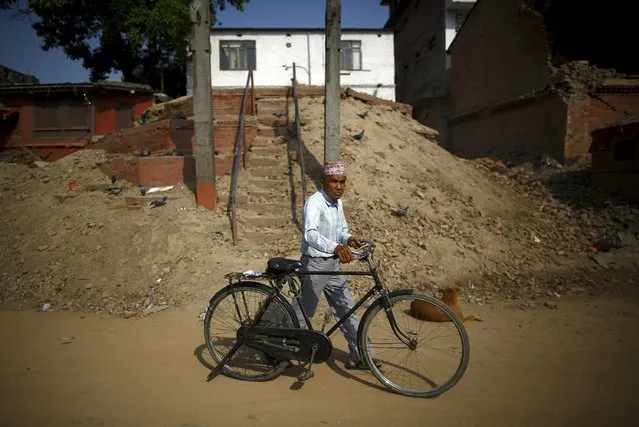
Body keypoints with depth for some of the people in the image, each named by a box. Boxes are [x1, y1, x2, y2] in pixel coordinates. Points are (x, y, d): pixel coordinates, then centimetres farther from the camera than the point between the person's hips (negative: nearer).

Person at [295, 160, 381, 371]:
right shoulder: (314, 202, -20)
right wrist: (336, 247, -52)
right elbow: (310, 234, -36)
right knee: (303, 313, 4)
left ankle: (359, 356, 21)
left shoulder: (337, 203, 8)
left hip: (333, 264, 8)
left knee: (347, 308, 10)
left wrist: (349, 239, -8)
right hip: (315, 264, -8)